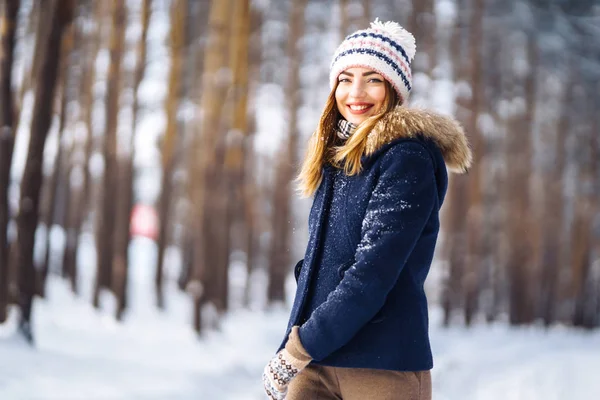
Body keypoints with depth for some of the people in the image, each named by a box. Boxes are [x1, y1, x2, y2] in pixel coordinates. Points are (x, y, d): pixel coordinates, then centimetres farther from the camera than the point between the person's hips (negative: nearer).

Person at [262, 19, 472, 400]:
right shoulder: (334, 161, 15)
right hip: (316, 364, 6)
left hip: (382, 367, -6)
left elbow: (373, 272, -16)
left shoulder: (407, 159, -8)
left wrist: (295, 351, -16)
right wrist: (291, 349, 9)